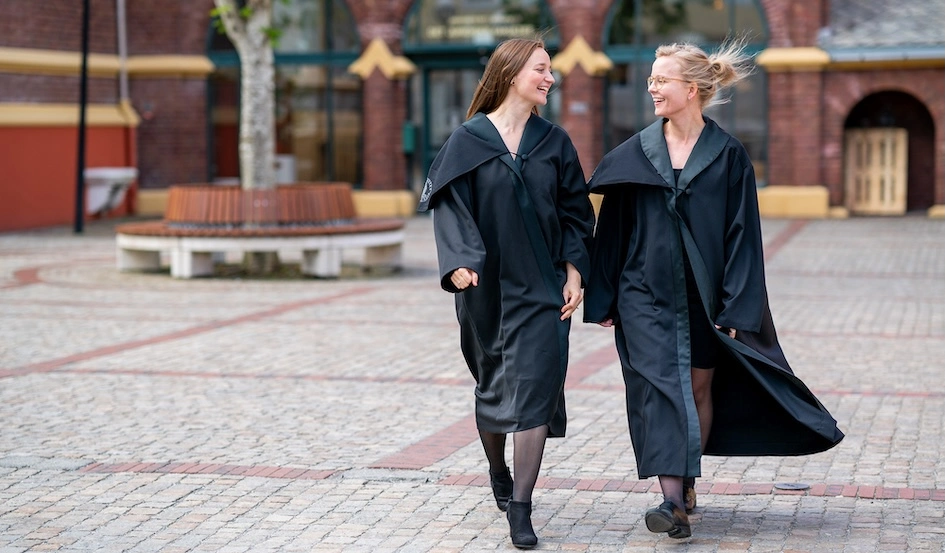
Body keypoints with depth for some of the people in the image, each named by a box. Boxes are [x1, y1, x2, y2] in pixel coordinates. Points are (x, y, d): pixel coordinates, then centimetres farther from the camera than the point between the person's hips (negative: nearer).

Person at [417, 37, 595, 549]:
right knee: (491, 387, 13)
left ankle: (520, 509, -8)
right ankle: (498, 471, 41)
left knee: (535, 389, -9)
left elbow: (574, 212, 8)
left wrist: (574, 271, -4)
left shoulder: (554, 142, 6)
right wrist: (459, 263, -25)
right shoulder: (467, 141, -2)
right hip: (486, 288, -1)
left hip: (542, 288, 1)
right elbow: (450, 208, -9)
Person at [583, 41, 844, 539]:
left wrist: (735, 308, -9)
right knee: (661, 390, -9)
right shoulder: (636, 153, 2)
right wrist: (602, 300, 4)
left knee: (700, 388, 10)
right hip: (647, 293, 0)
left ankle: (686, 483, 27)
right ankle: (673, 500, -15)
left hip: (704, 296, 0)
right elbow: (612, 228, 6)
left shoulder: (728, 156, -3)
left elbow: (740, 234, -4)